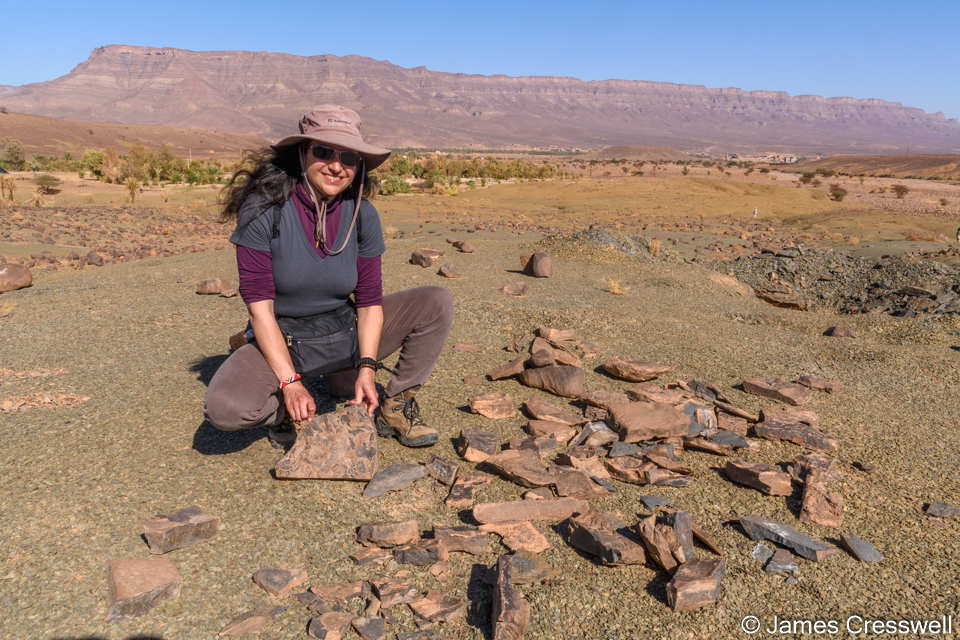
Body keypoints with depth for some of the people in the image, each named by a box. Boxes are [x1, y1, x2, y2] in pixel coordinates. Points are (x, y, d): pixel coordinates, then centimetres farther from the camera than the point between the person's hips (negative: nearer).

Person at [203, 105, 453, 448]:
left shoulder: (362, 215, -9)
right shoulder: (262, 210, -18)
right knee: (224, 407, -32)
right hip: (280, 341, -3)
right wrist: (289, 381, -25)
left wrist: (366, 368, -18)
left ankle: (395, 407, -1)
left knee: (437, 303, -12)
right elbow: (259, 305, -19)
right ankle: (286, 411, 3)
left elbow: (370, 300, -6)